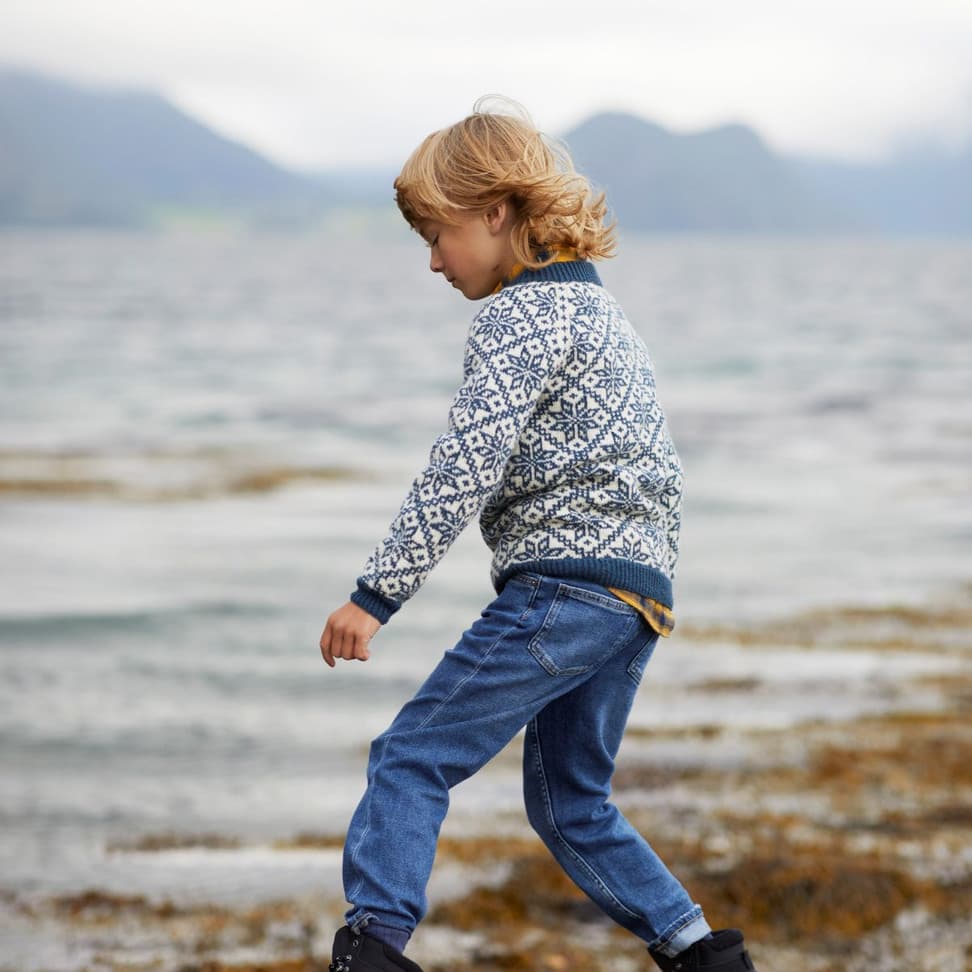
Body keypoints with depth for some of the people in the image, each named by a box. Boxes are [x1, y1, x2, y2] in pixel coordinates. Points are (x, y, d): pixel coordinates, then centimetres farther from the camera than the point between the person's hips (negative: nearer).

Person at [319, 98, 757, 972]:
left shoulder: (520, 315, -7)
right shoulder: (603, 311, 23)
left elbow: (462, 471, -17)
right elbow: (661, 472, 26)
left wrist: (378, 591, -17)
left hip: (565, 583, -10)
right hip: (640, 595, 10)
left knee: (412, 759, -10)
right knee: (572, 804, 17)